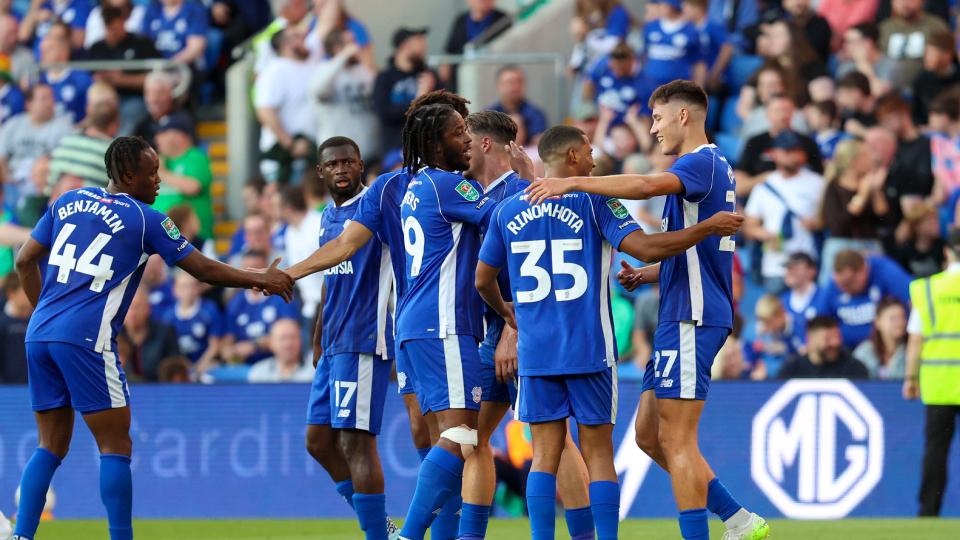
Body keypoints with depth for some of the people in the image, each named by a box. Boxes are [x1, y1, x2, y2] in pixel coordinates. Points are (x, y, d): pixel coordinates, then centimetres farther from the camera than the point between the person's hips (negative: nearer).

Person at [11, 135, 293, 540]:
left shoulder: (68, 202, 16)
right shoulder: (145, 219, 1)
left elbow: (25, 261, 18)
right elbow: (204, 270, 5)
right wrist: (263, 280, 15)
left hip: (39, 336, 6)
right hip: (86, 339, -6)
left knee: (51, 446, 11)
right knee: (115, 446, 0)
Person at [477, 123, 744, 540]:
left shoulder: (507, 211, 8)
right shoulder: (592, 202, -5)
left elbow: (482, 279, 16)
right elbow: (646, 249, -16)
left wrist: (504, 312, 36)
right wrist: (709, 228, -7)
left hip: (535, 352, 3)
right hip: (589, 350, -3)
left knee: (545, 455, 5)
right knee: (598, 454, 4)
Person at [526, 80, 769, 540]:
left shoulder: (703, 163, -11)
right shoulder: (710, 167, 20)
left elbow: (648, 185, -32)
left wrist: (572, 183, -33)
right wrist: (644, 275, 13)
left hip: (692, 317, -10)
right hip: (681, 316, 10)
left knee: (676, 441, -9)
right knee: (649, 435, 11)